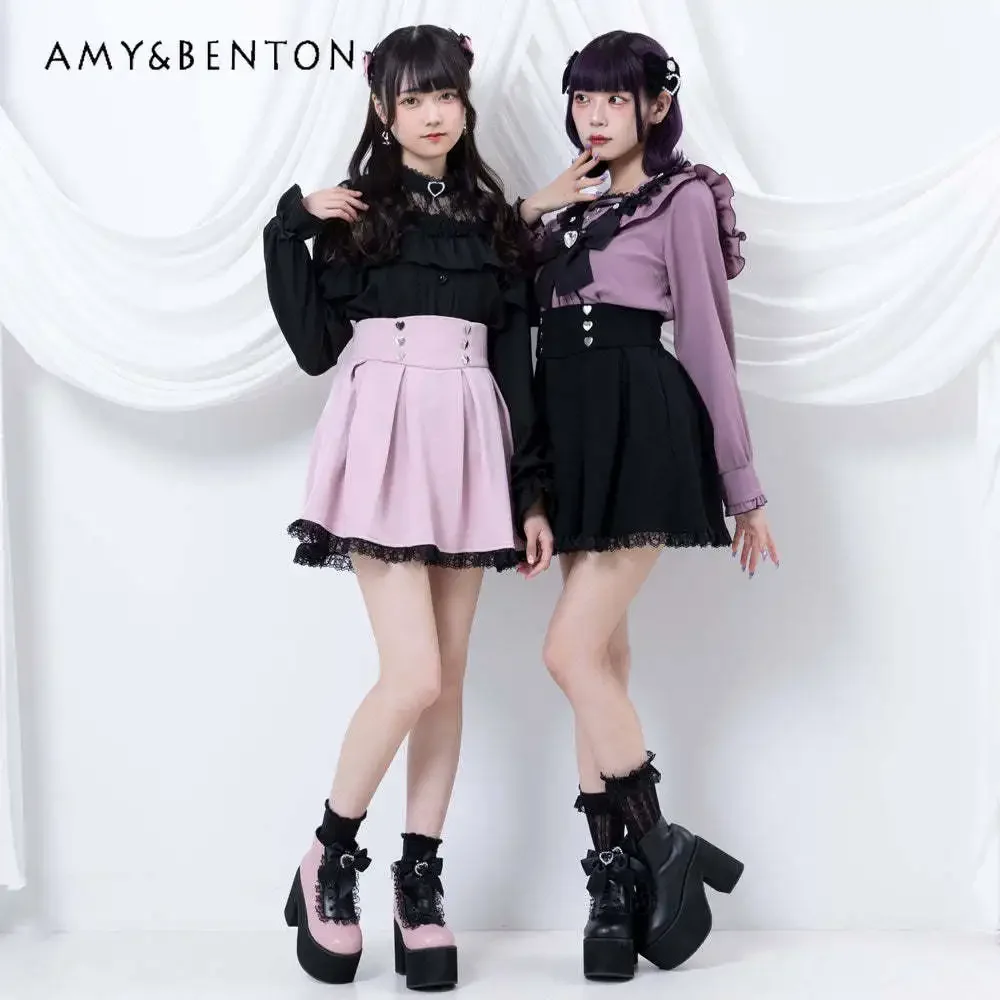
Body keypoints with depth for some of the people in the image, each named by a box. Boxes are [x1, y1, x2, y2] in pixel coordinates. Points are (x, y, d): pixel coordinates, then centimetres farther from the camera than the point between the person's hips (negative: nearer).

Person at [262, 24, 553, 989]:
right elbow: (315, 347, -3)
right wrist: (292, 229, -10)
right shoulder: (354, 210, 5)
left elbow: (515, 361, 12)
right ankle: (331, 856, 11)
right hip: (384, 445, -4)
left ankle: (420, 882, 16)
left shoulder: (492, 217, 14)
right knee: (413, 675, -12)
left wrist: (531, 491, 7)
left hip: (468, 449, 4)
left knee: (447, 681, 5)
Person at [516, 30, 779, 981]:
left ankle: (658, 850, 1)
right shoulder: (570, 205, 19)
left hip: (641, 430, -7)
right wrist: (530, 214, 5)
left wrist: (743, 487, -1)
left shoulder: (682, 198, 2)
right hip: (572, 433, 7)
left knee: (571, 653, -15)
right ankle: (617, 877, 13)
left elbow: (708, 344, -1)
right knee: (602, 661, 6)